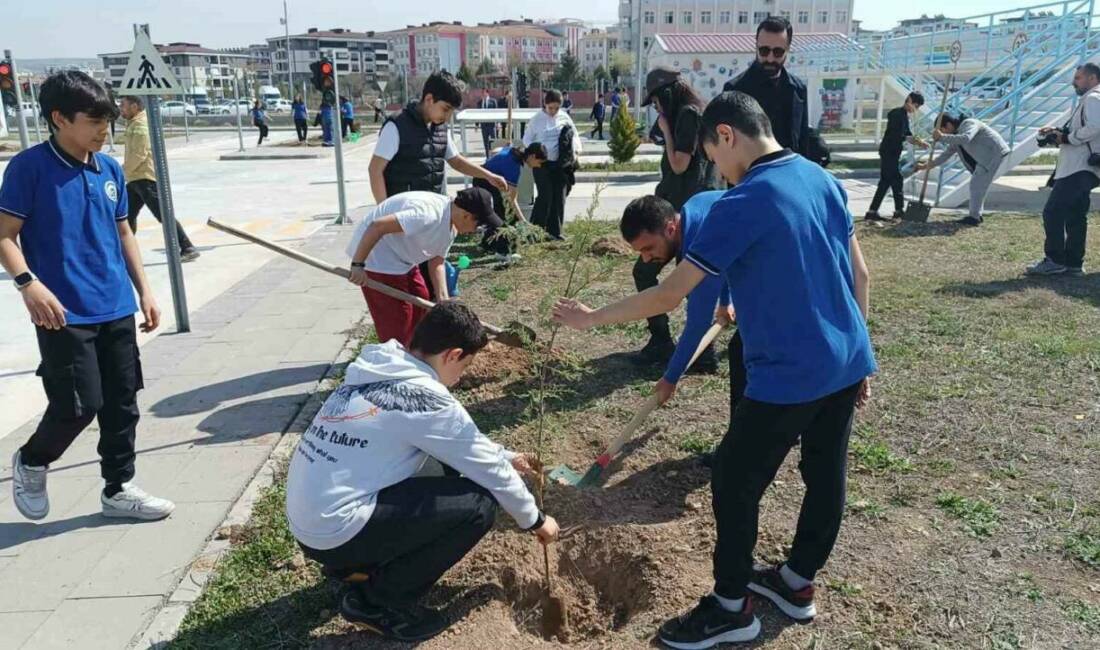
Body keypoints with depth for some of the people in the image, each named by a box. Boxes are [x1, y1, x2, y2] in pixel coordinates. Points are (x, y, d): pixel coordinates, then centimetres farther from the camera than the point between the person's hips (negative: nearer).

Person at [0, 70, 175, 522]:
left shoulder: (110, 170, 9)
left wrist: (144, 290, 13)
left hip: (117, 309, 6)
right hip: (65, 313, -6)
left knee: (122, 402, 10)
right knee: (80, 405, -5)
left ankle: (119, 489, 25)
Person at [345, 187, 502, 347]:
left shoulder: (451, 226, 1)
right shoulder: (427, 214, -32)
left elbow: (436, 262, 4)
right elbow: (376, 227, -35)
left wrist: (443, 299, -8)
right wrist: (357, 265, -30)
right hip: (378, 261, -10)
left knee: (421, 305, 19)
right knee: (397, 323, -5)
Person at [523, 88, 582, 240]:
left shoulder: (564, 118, 5)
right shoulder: (537, 119, -1)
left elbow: (574, 135, 14)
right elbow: (527, 139, 3)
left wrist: (577, 148, -5)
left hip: (560, 164, 3)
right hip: (542, 163, -3)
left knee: (559, 197, 4)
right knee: (545, 196, -10)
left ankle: (554, 231, 14)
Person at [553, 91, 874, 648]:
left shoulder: (742, 204, -18)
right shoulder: (823, 179, 5)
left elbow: (668, 295, -17)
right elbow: (859, 273, 11)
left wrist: (592, 318, -5)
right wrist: (856, 354, 20)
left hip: (790, 377, -9)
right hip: (845, 364, 9)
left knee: (734, 484, 7)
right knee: (825, 475, 20)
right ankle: (798, 582, 40)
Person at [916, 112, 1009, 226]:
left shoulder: (969, 124, -18)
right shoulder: (957, 133, 11)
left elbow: (965, 139, -39)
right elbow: (948, 153, 13)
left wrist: (942, 137, -38)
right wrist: (930, 165, 4)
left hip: (995, 153, -10)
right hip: (986, 157, 10)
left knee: (977, 184, -10)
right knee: (977, 184, 13)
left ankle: (974, 217, -6)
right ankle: (976, 215, 20)